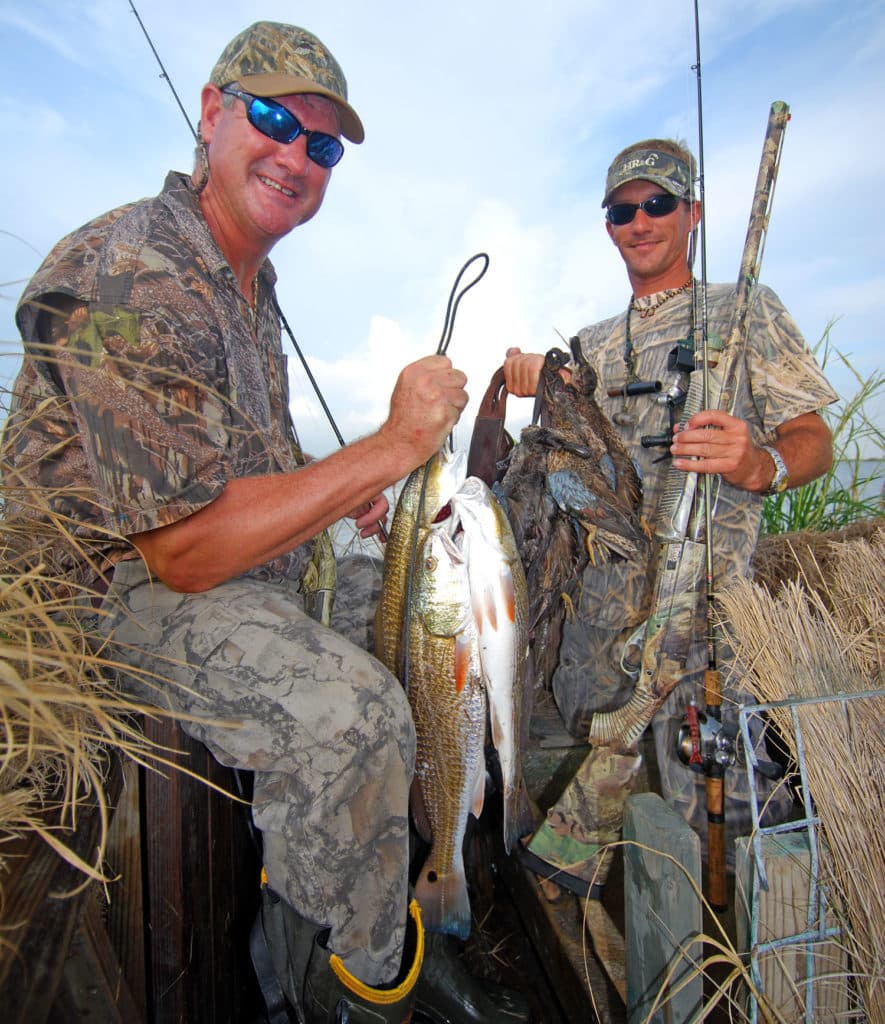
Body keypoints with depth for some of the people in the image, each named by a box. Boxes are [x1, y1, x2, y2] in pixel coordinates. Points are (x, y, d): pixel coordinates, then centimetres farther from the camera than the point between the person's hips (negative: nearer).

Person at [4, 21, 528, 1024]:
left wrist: (339, 492, 6)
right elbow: (186, 551, -28)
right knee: (348, 708, -33)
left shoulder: (249, 276, 11)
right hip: (123, 583, -10)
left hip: (249, 552, 10)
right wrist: (389, 448, -27)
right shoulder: (126, 281, -22)